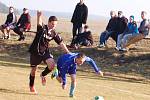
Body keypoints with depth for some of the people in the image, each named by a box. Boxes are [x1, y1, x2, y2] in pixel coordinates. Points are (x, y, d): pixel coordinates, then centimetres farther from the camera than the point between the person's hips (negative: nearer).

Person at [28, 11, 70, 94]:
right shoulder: (42, 28, -16)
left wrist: (67, 52, -4)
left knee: (52, 64, -21)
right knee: (33, 70, 10)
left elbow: (61, 43, 3)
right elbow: (39, 23, -38)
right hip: (35, 51, -3)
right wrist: (39, 16, -61)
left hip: (45, 51, 3)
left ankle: (43, 75, 10)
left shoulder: (54, 33, -2)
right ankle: (31, 86, 35)